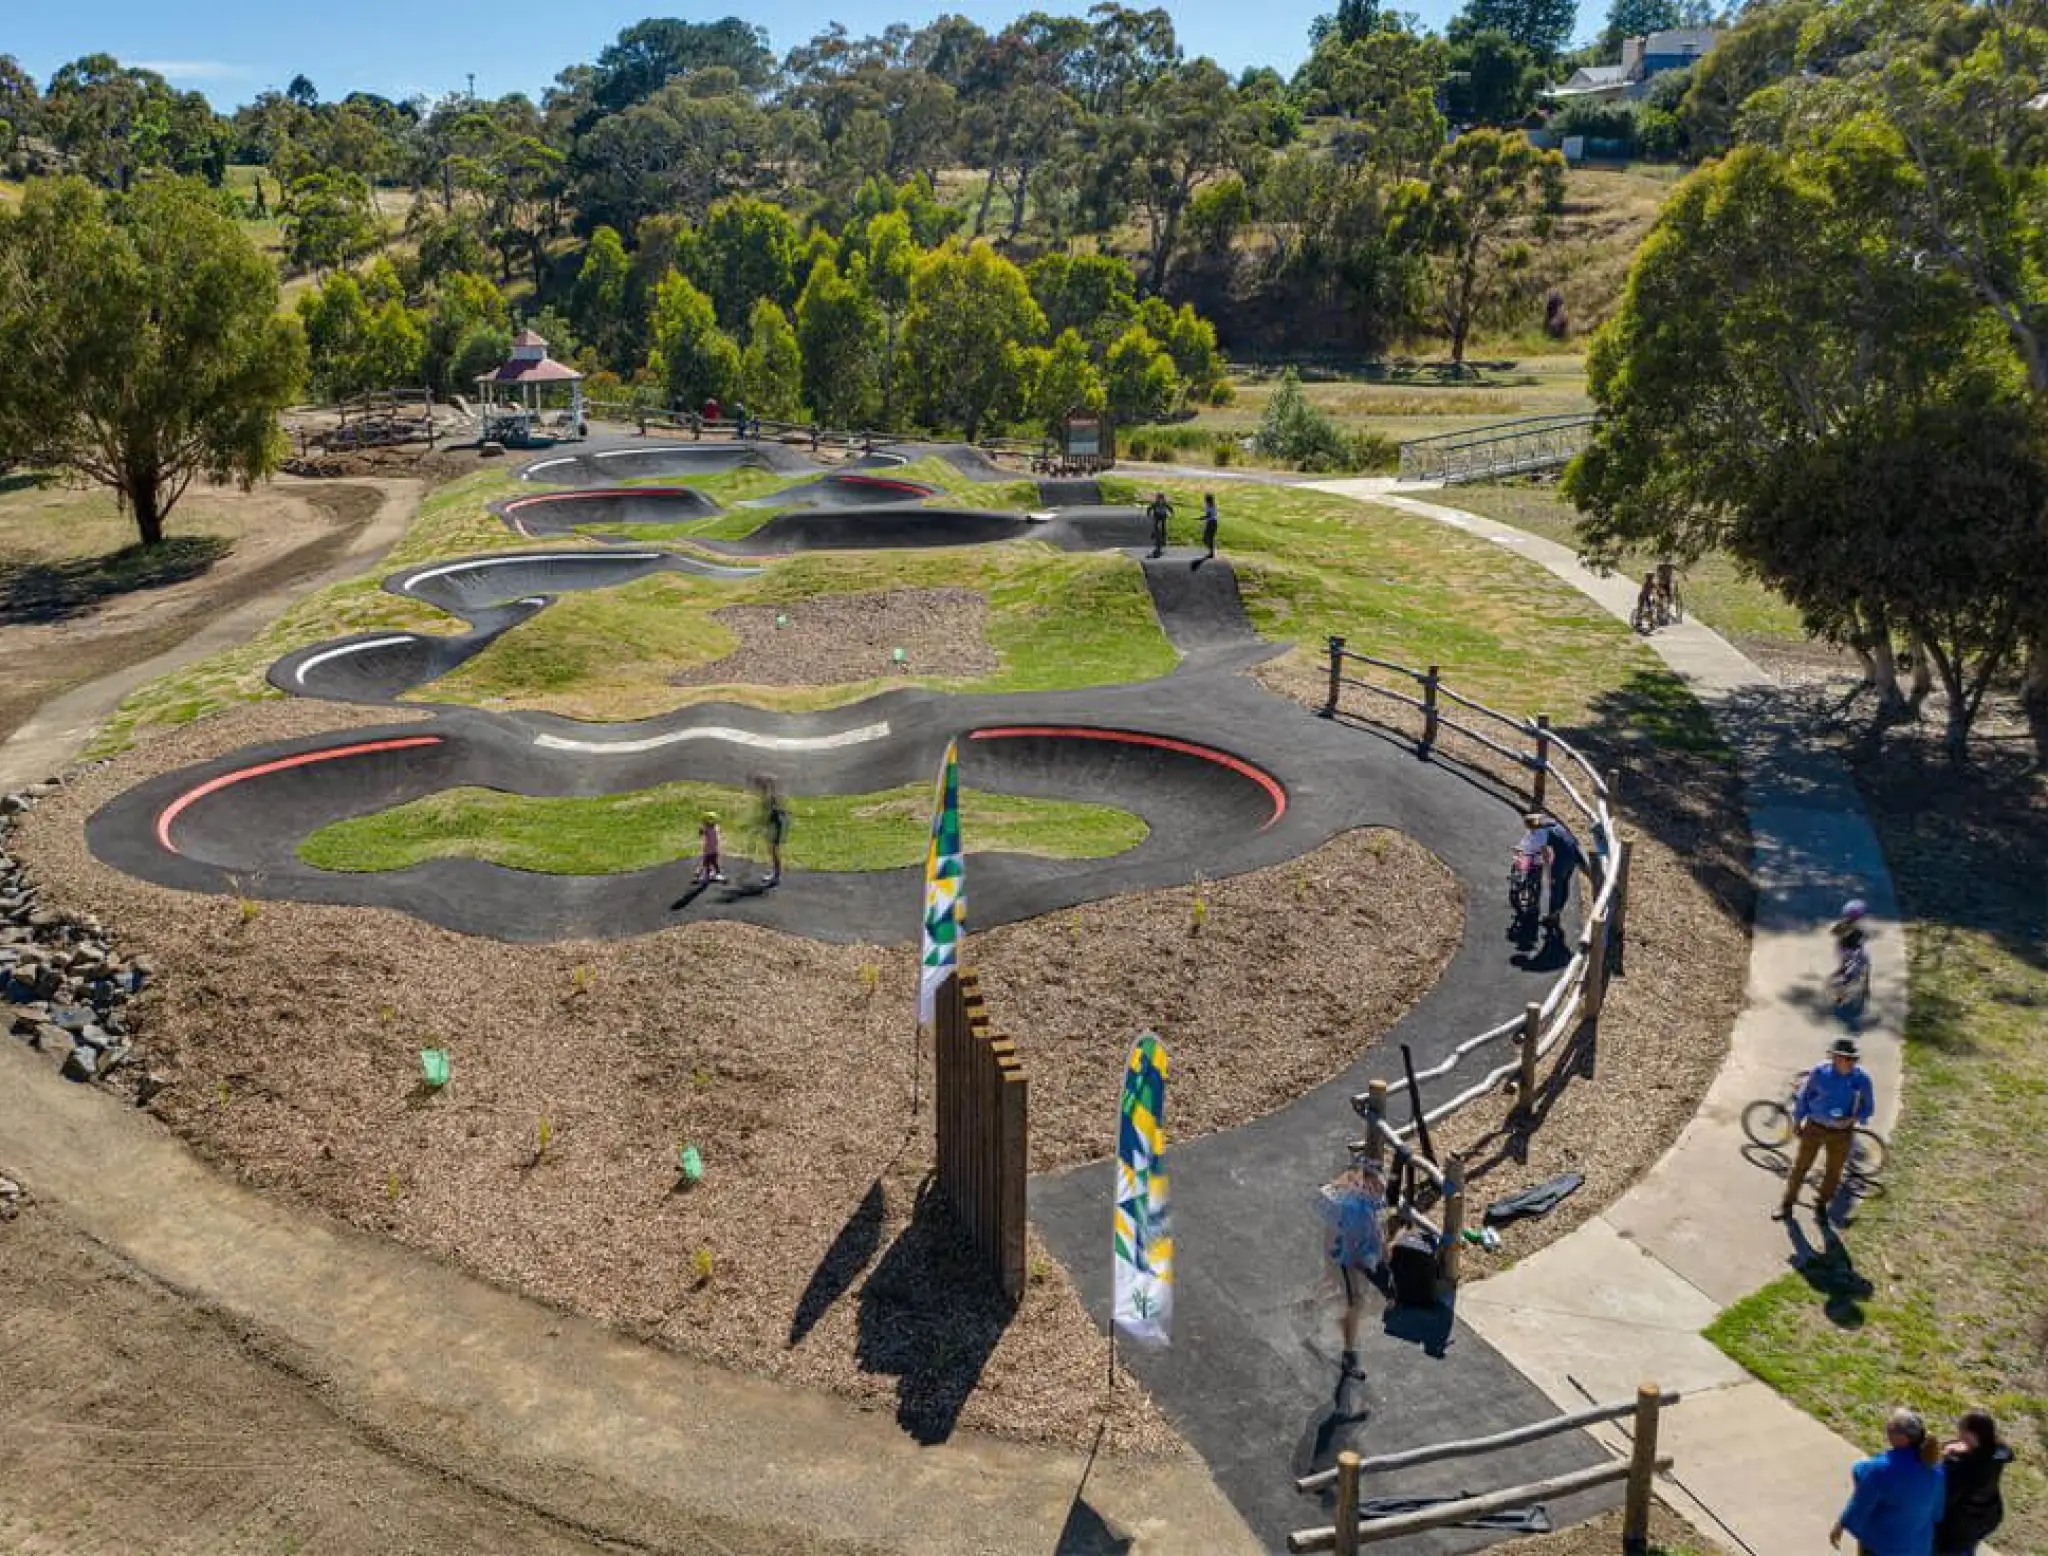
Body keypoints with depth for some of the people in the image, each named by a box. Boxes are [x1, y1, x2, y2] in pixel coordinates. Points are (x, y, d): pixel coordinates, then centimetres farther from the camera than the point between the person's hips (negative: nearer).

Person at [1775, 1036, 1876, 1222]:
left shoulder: (1861, 1078, -14)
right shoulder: (1820, 1072, -13)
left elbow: (1868, 1107, -1)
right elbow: (1804, 1096, 1)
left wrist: (1852, 1119, -19)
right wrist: (1797, 1121, 6)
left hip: (1841, 1132, 0)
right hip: (1814, 1128, 0)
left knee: (1833, 1171, 12)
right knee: (1800, 1166, 7)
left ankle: (1823, 1205, 34)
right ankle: (1787, 1204, 21)